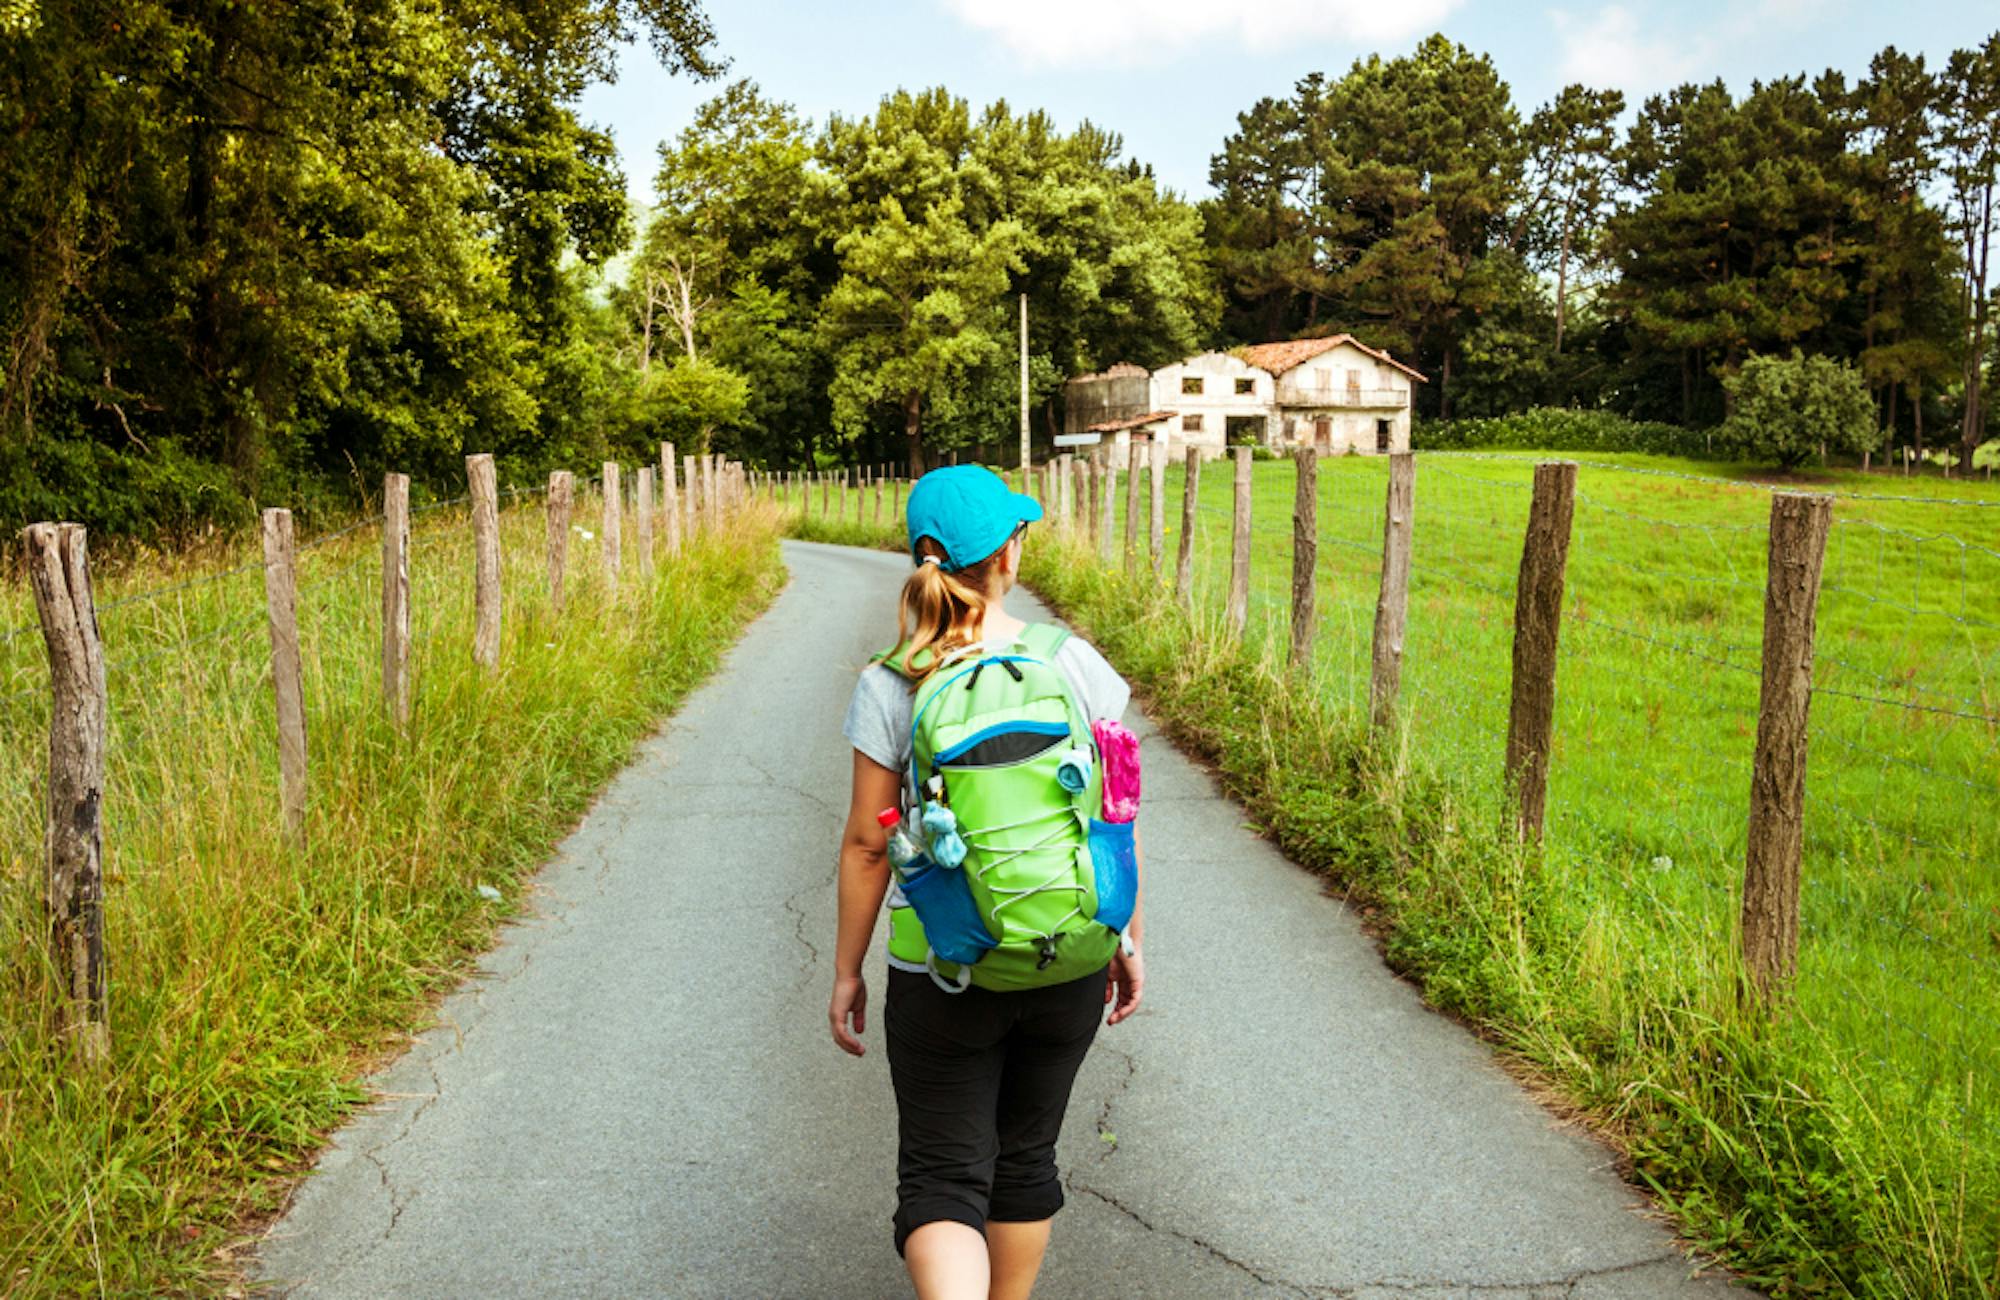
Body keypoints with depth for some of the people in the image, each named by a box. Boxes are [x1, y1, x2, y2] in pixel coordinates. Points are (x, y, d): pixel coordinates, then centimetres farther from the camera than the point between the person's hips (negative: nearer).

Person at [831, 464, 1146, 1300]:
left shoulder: (890, 687, -10)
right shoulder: (1076, 665, -7)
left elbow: (867, 843, -7)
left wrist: (847, 971, 4)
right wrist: (1127, 941, 10)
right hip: (1068, 964, 3)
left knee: (941, 1178, 6)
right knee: (1025, 1159, 22)